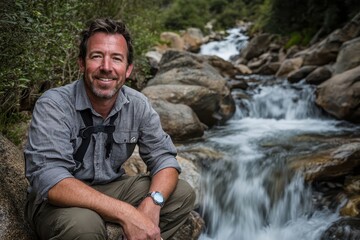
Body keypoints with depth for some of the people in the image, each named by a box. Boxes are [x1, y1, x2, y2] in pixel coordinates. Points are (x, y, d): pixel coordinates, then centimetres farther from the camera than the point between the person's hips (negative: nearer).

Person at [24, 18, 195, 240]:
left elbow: (164, 157, -6)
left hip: (112, 188, 5)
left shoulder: (138, 105, -8)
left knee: (183, 194, -9)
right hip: (59, 201, -4)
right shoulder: (53, 106, -23)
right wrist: (126, 213, -41)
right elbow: (50, 180, -34)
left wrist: (152, 203, -29)